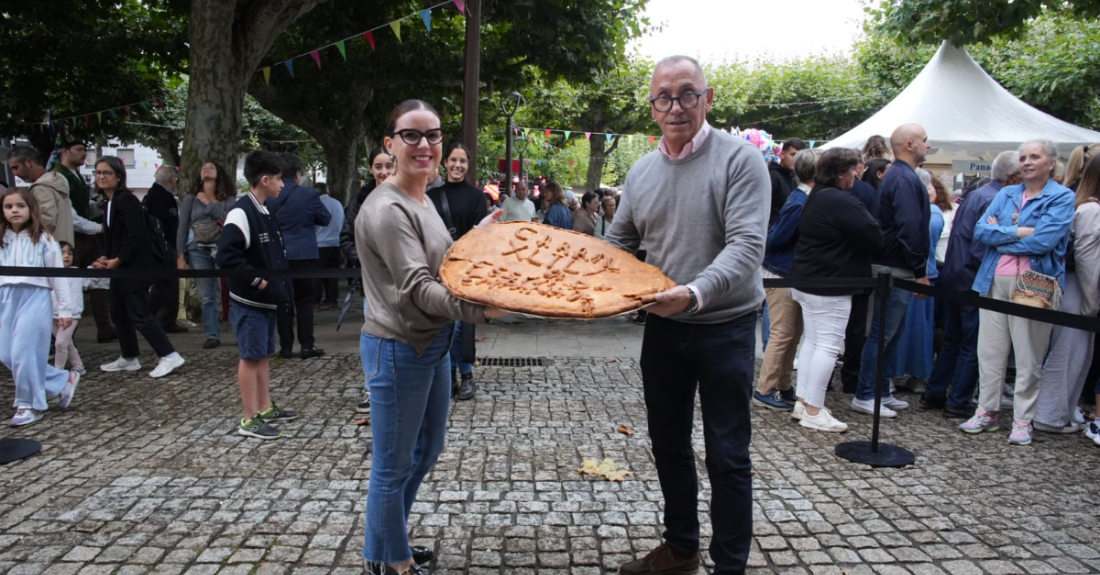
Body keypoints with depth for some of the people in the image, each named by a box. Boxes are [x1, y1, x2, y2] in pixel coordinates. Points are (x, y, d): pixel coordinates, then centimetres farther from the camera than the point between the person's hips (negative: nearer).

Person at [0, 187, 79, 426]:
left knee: (23, 353, -7)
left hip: (35, 298, -6)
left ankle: (29, 405, 9)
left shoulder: (43, 239, -2)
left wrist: (65, 310, -2)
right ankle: (64, 380, 17)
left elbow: (58, 276, -1)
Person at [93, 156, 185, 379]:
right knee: (119, 313, 15)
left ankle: (170, 356, -8)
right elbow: (112, 236, 18)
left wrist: (116, 260, -14)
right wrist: (105, 258, 2)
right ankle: (128, 359, 27)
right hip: (121, 268, 10)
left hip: (136, 267, -10)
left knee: (139, 314, -11)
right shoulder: (110, 202, 13)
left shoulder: (126, 200, -15)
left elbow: (137, 236, -21)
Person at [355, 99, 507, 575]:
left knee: (428, 448, 23)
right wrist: (481, 309, -44)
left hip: (434, 342, 10)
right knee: (394, 465, 5)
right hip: (398, 350, -10)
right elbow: (417, 287, -29)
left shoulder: (422, 200, 10)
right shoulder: (387, 209, -20)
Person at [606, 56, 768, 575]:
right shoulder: (641, 171, 6)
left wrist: (696, 292, -38)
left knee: (726, 455, 3)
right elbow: (617, 241, 16)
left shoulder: (740, 159, -13)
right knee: (668, 443, 17)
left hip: (724, 327, -6)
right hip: (663, 326, 6)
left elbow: (747, 245, -23)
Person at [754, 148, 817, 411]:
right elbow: (777, 237, -18)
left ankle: (782, 387, 24)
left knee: (793, 333, 14)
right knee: (783, 334, -4)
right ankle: (764, 391, 5)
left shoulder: (803, 198, 8)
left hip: (791, 274, 9)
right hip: (781, 274, -9)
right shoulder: (800, 202, -20)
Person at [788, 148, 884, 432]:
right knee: (828, 345, -5)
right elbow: (875, 239, -17)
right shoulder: (844, 203, -19)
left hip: (806, 281, 10)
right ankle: (813, 411, -1)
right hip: (830, 286, -10)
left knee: (812, 341, 15)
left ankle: (803, 402, 19)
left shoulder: (815, 198, 12)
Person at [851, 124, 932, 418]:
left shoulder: (898, 176, 17)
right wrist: (921, 272, -19)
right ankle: (864, 396, 2)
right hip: (896, 269, -10)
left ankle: (882, 393, 24)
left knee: (890, 334, 16)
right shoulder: (905, 179, -16)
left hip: (891, 266, 10)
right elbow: (910, 229, -23)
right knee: (882, 334, -4)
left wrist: (917, 269, 18)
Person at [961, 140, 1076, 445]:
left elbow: (1042, 241, -14)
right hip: (994, 281, 4)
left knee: (1029, 357, 2)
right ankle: (986, 411, 18)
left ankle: (1023, 420, 12)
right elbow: (980, 231, 1)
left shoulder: (1062, 197, -1)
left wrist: (999, 235, -5)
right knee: (990, 350, 8)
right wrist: (1018, 232, -11)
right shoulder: (1006, 194, 13)